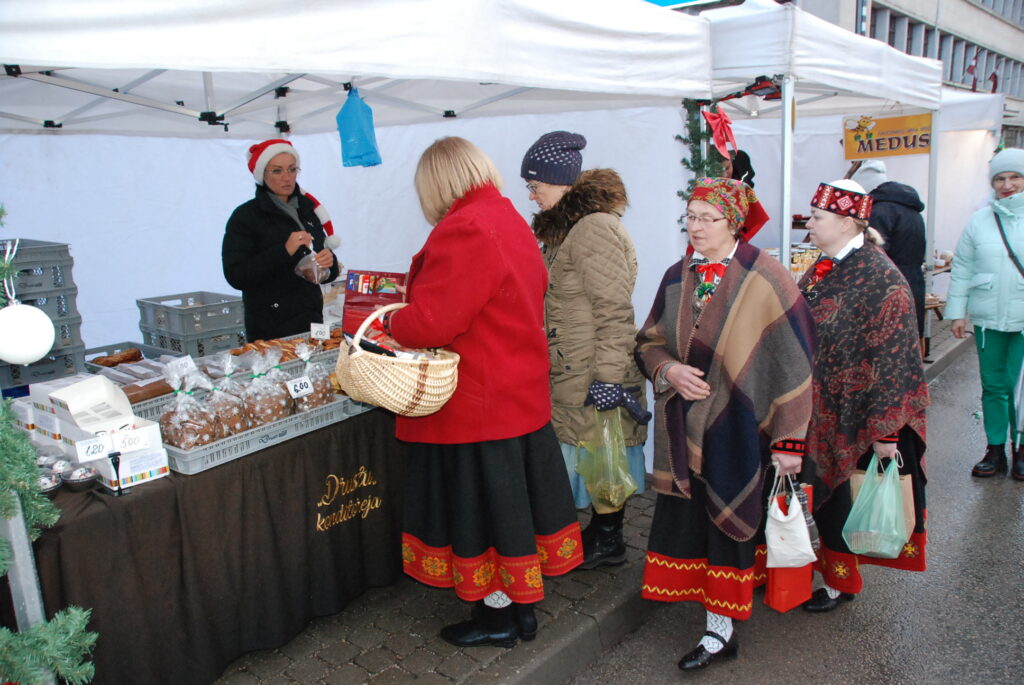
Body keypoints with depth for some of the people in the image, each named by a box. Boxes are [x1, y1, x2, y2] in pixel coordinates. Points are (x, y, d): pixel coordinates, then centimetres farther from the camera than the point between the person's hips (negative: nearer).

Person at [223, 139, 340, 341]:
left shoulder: (308, 210, 11)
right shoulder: (245, 216, -5)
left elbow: (327, 274, 16)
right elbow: (235, 276, -15)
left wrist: (327, 264, -8)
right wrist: (284, 251, -22)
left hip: (311, 322, 5)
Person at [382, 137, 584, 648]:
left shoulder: (465, 230, -21)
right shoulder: (512, 222, 9)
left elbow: (430, 322, -24)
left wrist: (392, 322, -3)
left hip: (477, 404, -9)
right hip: (521, 392, 9)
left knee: (480, 504, 6)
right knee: (511, 497, 18)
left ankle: (497, 616, 23)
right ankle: (521, 606, 32)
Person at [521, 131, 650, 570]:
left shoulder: (595, 228, -18)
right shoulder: (568, 228, 14)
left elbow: (614, 312, -21)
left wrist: (608, 378, -21)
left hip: (594, 377, -9)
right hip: (570, 376, 10)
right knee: (590, 459, 16)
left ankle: (608, 541, 19)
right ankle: (599, 531, 29)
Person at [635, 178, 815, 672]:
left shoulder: (764, 279, -10)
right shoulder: (677, 278, 6)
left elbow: (793, 360, -10)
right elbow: (649, 342, 15)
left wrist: (789, 440, -13)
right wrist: (669, 370, -9)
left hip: (738, 430, -5)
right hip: (686, 431, 5)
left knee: (731, 518, 2)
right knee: (688, 520, 8)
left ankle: (721, 628, 17)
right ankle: (718, 624, 28)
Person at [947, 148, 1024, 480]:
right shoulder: (980, 220, 4)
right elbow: (962, 269, 8)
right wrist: (957, 312, 5)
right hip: (988, 319, 2)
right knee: (993, 385, 10)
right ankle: (995, 450, 22)